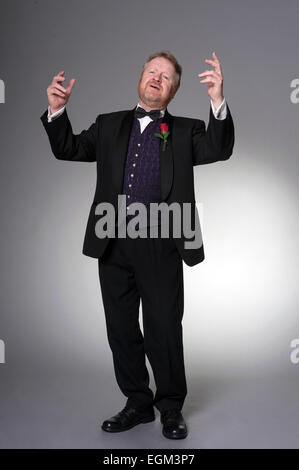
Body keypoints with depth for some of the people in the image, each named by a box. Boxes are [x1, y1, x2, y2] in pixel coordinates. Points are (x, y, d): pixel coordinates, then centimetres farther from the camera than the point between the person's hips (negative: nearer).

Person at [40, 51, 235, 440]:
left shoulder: (185, 131, 9)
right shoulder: (109, 125, 17)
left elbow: (219, 150, -7)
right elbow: (68, 149, 14)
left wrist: (218, 101, -21)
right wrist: (57, 110, -2)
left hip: (160, 246, -3)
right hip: (113, 245, 3)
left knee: (164, 328, 3)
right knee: (121, 328, 11)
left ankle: (171, 407, 22)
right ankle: (138, 403, 27)